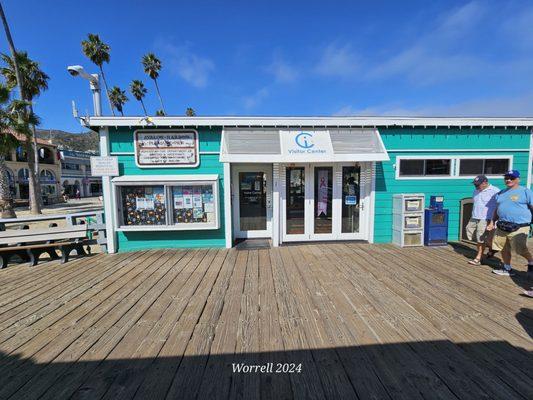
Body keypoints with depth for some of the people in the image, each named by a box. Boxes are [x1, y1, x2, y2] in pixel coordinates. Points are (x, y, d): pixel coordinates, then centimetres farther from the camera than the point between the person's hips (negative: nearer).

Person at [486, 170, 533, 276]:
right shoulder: (501, 193, 14)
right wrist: (492, 222, 15)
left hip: (519, 227, -5)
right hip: (502, 227, 6)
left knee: (521, 250, -3)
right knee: (504, 249, 11)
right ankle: (507, 269, 24)